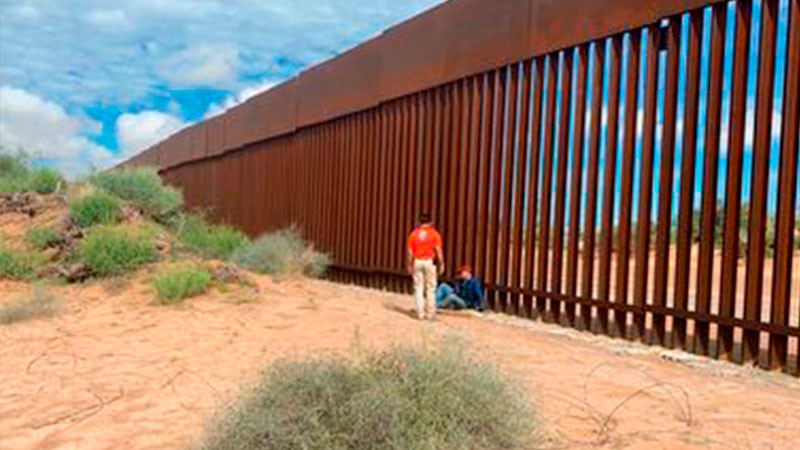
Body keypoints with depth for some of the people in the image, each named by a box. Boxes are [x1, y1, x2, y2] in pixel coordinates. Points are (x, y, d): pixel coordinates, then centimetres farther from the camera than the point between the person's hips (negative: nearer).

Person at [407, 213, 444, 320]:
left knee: (418, 288, 6)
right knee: (430, 288, 6)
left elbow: (410, 252, 3)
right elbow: (438, 250, -9)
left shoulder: (414, 233, 5)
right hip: (430, 262, -2)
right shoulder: (434, 233, -2)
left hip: (417, 262, 2)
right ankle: (430, 313, 7)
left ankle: (421, 314, 6)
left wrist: (410, 265, 10)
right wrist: (442, 263, -4)